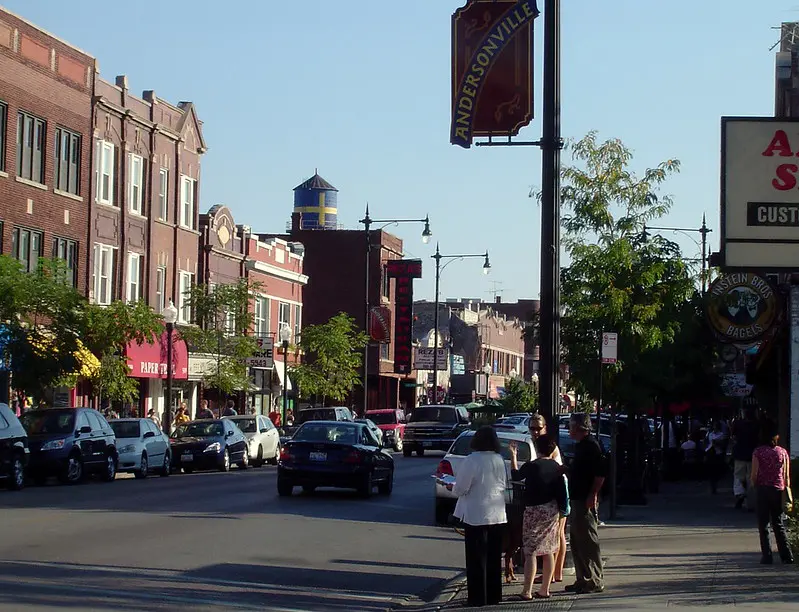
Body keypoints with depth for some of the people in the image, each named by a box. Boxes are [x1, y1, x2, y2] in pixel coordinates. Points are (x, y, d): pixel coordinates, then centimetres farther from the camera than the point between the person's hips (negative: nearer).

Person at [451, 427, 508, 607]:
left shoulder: (472, 461, -16)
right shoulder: (499, 460, 1)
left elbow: (461, 489, -14)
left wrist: (452, 487, 7)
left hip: (476, 516, -5)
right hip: (497, 515, 5)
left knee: (477, 559, 2)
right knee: (494, 559, 13)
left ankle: (478, 597, 3)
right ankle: (494, 596, 18)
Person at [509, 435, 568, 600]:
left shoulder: (531, 466, -13)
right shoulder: (556, 467, 3)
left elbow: (515, 475, 4)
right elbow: (562, 489, 5)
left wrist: (513, 456, 14)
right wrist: (562, 509, 14)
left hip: (534, 510, -6)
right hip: (552, 510, 6)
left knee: (531, 551, -5)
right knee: (548, 551, 10)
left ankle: (527, 591, -9)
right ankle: (545, 589, 13)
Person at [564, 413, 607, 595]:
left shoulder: (590, 445, -14)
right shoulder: (581, 445, 17)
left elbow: (601, 472, -22)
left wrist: (593, 495, -25)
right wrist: (565, 470, 14)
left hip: (586, 500, -11)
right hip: (577, 499, 11)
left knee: (588, 540, -7)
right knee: (577, 540, 13)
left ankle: (596, 581, -4)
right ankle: (583, 579, 20)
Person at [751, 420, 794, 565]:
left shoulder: (758, 452, -6)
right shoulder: (783, 452, 0)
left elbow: (754, 475, -6)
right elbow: (786, 477, 2)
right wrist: (786, 493, 11)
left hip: (762, 489, -2)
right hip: (778, 490, 2)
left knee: (763, 525, 5)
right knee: (779, 525, 11)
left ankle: (767, 556, 0)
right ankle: (787, 556, 7)